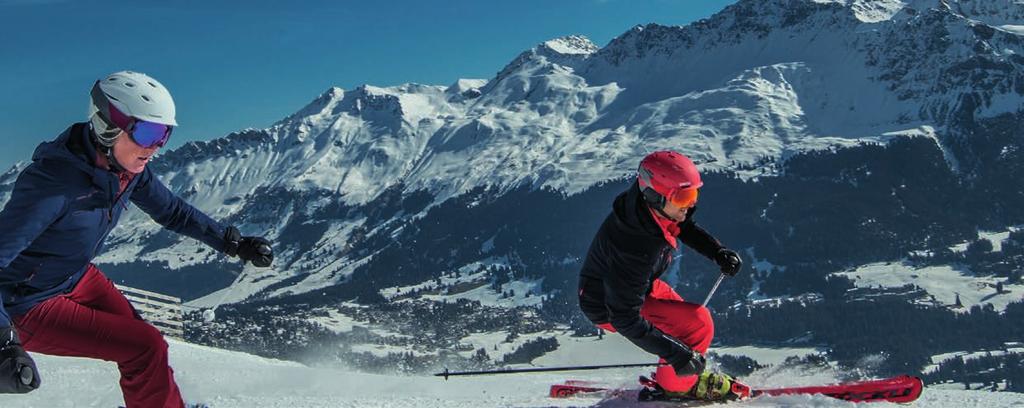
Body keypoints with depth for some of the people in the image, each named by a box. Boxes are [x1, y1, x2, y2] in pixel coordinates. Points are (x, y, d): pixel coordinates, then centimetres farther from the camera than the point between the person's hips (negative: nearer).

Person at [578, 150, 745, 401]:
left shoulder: (656, 207, -17)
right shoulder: (632, 249, -41)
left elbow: (685, 227, 9)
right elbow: (624, 317, -36)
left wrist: (718, 252, -6)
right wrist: (674, 352, -38)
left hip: (638, 285, 9)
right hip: (608, 307, -9)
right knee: (698, 324, -18)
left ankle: (689, 376, 34)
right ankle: (676, 386, 5)